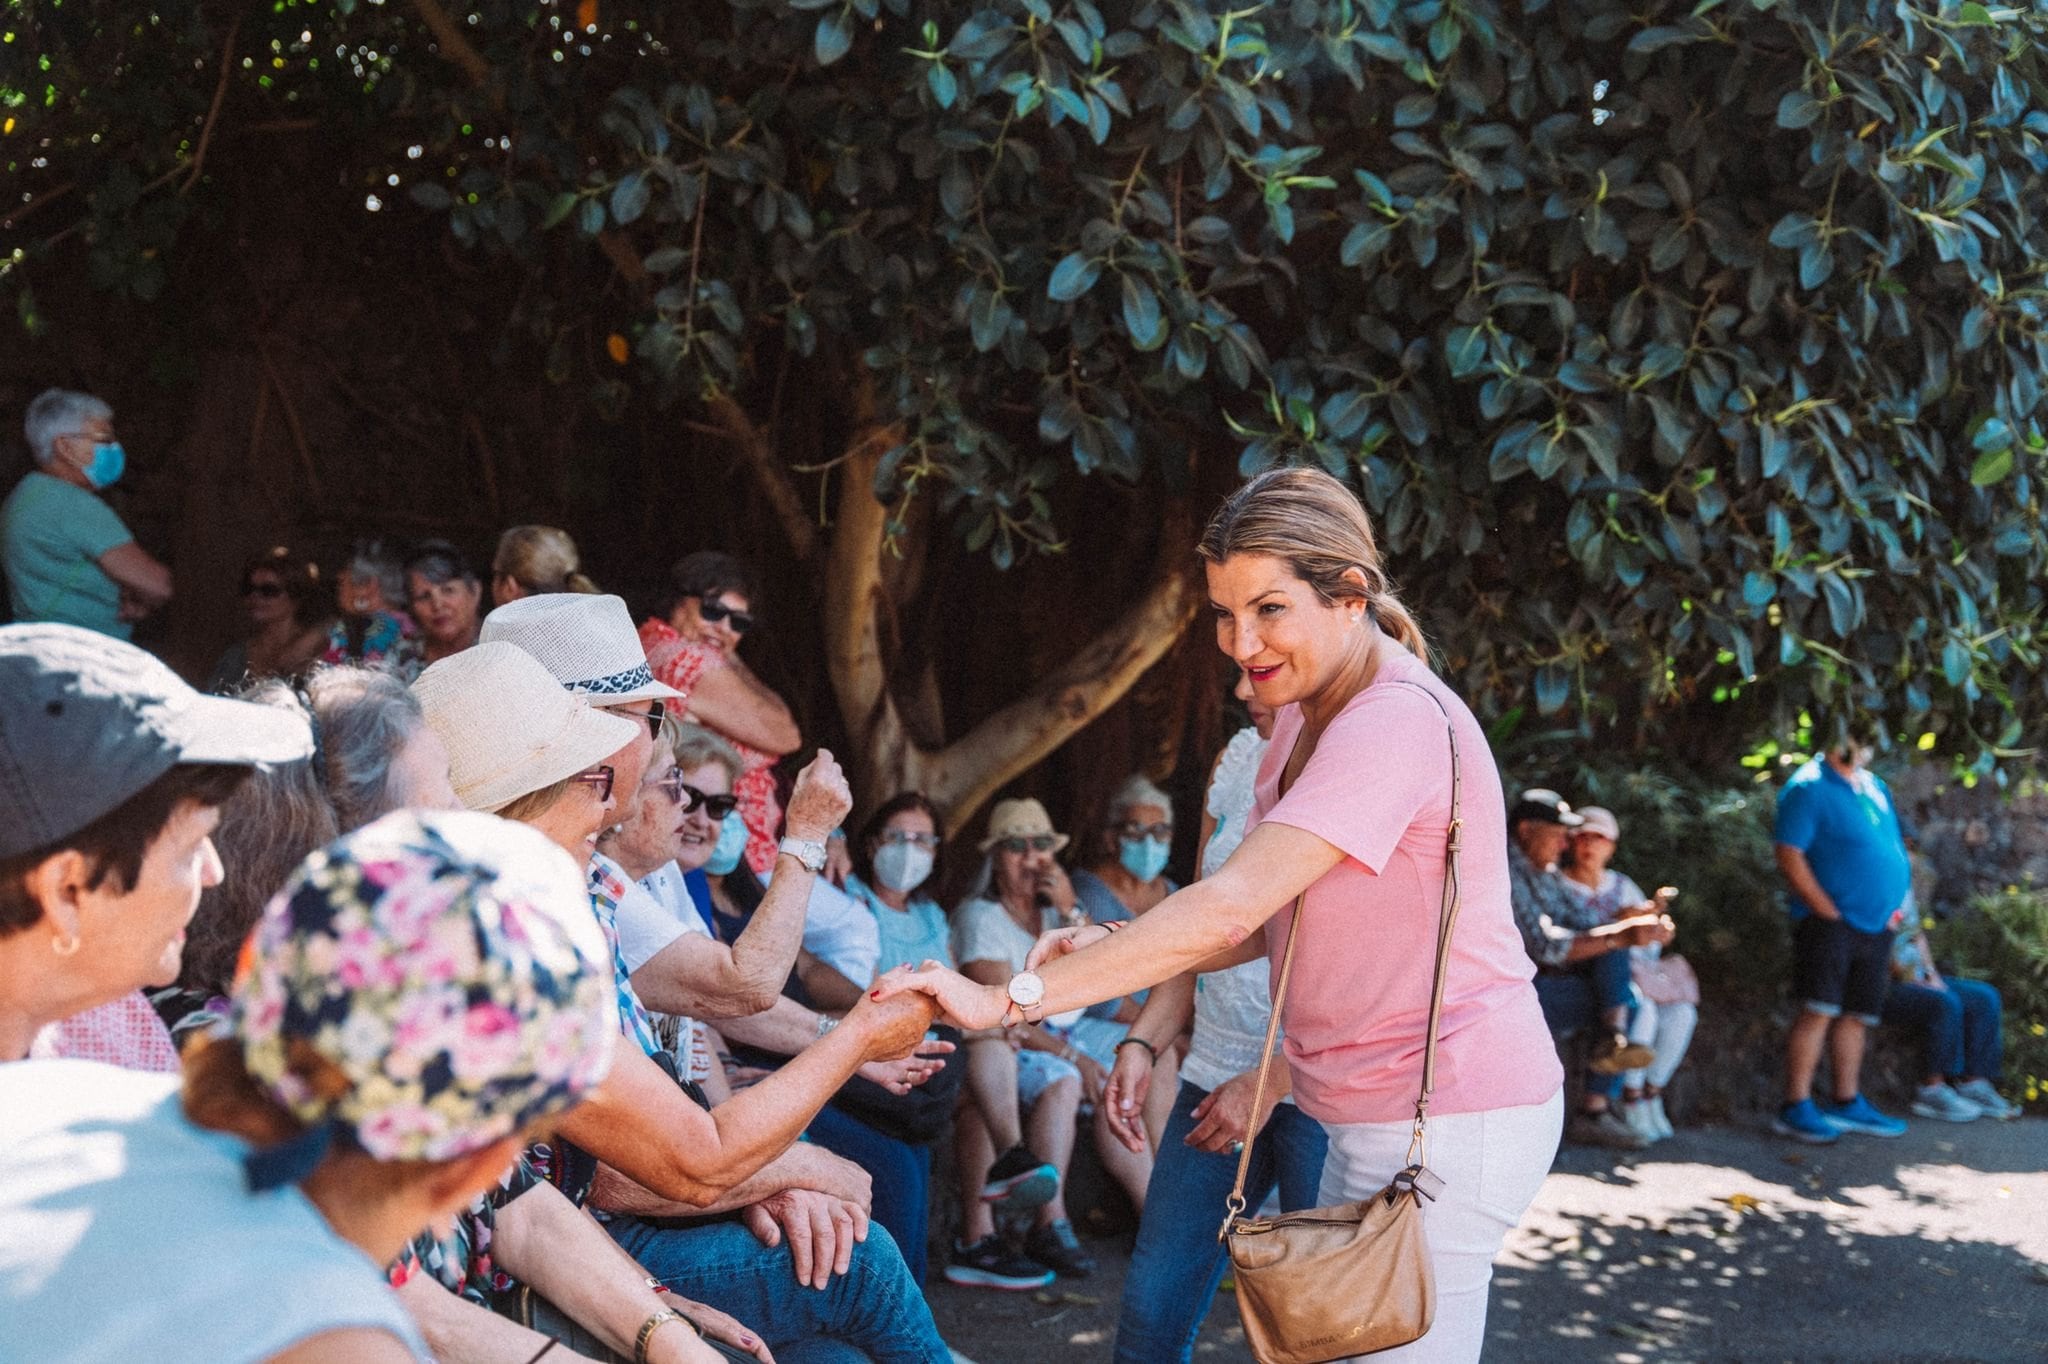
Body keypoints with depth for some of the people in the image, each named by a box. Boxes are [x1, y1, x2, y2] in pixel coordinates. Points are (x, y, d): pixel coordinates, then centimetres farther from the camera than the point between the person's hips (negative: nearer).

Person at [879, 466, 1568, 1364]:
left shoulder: (1396, 721, -22)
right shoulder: (1306, 716, 12)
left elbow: (1231, 905, -29)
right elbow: (1267, 920, 12)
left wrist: (1010, 1000, -28)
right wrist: (1114, 952, -6)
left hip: (1447, 1116, -9)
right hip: (1377, 1111, 10)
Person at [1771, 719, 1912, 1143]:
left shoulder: (1874, 786, 17)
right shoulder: (1809, 787, -8)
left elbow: (1895, 849, 24)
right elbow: (1790, 858, -15)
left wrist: (1896, 905, 10)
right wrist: (1829, 912, -16)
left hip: (1876, 926, 8)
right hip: (1831, 923, -8)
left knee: (1856, 1015, 11)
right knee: (1819, 1010, -12)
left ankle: (1848, 1104, 19)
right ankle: (1796, 1108, -10)